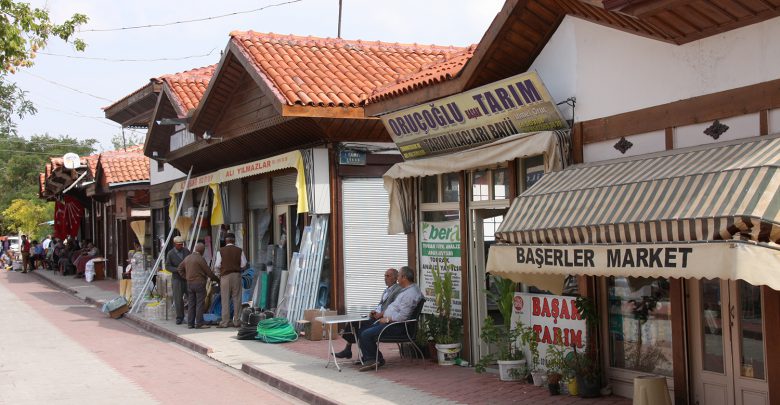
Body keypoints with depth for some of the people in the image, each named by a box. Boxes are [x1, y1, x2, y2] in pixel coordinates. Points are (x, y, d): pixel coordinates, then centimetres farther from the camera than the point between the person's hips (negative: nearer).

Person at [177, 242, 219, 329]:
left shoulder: (187, 258, 11)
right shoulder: (200, 259, -12)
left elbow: (180, 269, 19)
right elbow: (208, 272, -10)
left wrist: (186, 277, 15)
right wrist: (217, 279, 3)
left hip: (189, 283, 7)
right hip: (199, 283, -7)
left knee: (191, 304, 10)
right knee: (199, 304, -5)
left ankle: (190, 323, 11)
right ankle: (199, 324, -5)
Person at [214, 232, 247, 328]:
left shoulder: (221, 251, -3)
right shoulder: (239, 251, 1)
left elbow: (217, 265, -4)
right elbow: (243, 264, 1)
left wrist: (219, 272, 16)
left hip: (225, 276, -2)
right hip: (237, 275, 2)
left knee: (225, 300, 2)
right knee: (237, 299, 6)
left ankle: (225, 322, 2)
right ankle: (237, 321, 7)